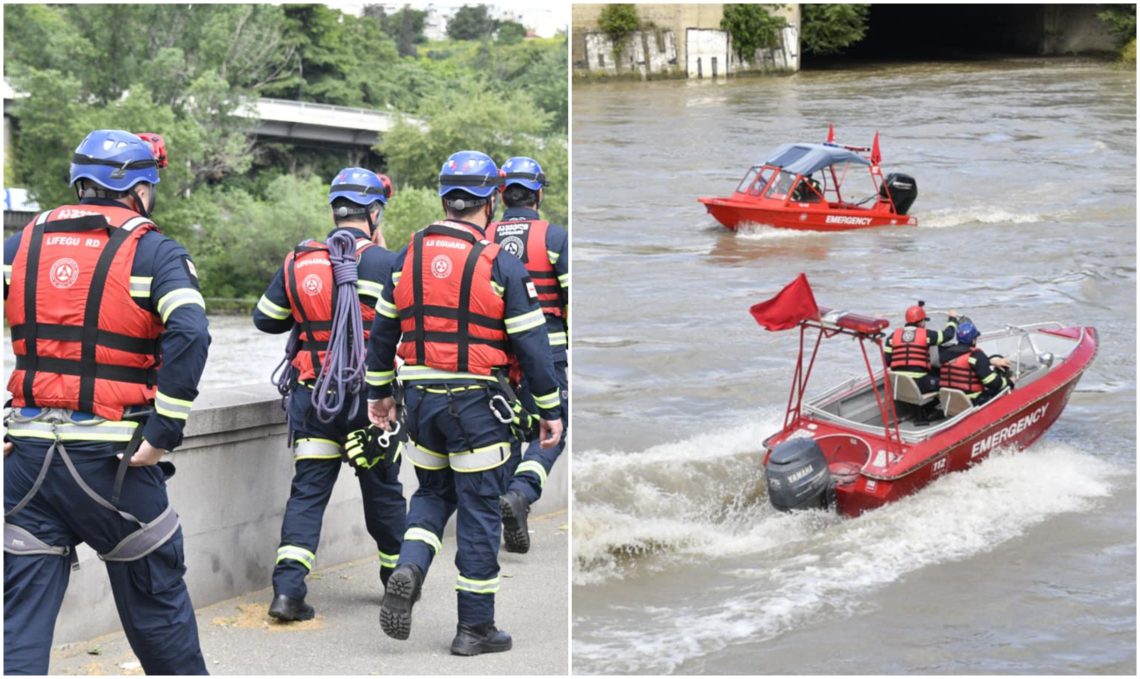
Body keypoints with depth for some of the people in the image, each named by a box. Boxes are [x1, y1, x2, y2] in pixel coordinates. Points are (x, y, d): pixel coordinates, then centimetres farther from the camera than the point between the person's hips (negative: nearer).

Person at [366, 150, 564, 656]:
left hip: (420, 397, 4)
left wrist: (378, 391, 23)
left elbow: (383, 329, 12)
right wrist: (551, 410, 0)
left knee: (433, 492, 22)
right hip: (475, 404, -4)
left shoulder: (409, 256, 5)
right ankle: (475, 628, 10)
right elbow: (532, 343, -7)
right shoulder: (500, 265, -8)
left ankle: (409, 568, -5)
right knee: (479, 511, 5)